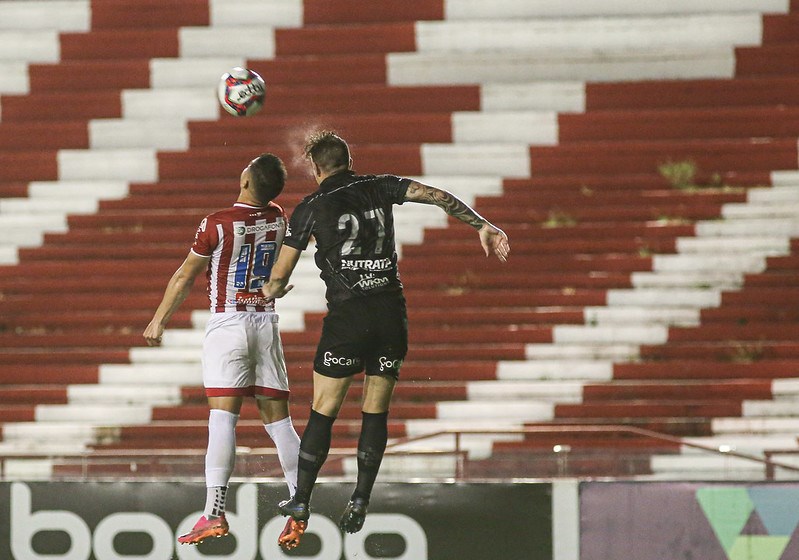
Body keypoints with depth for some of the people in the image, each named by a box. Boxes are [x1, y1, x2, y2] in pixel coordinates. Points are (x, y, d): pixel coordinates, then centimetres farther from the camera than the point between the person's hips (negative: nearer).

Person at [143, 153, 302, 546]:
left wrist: (159, 321, 8)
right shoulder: (278, 219, 2)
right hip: (267, 325, 5)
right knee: (278, 420, 8)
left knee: (222, 419, -12)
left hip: (227, 325, -5)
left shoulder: (217, 224, -12)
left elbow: (184, 277, -3)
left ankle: (214, 513, -21)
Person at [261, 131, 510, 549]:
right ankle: (360, 501, 3)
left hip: (347, 317, -3)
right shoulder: (379, 188, 9)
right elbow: (439, 197, -1)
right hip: (391, 312, 3)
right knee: (376, 412, 8)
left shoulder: (310, 208, 2)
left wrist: (270, 293, 29)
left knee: (323, 412, 4)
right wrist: (482, 226, 2)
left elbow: (278, 278, 7)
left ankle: (301, 501, 6)